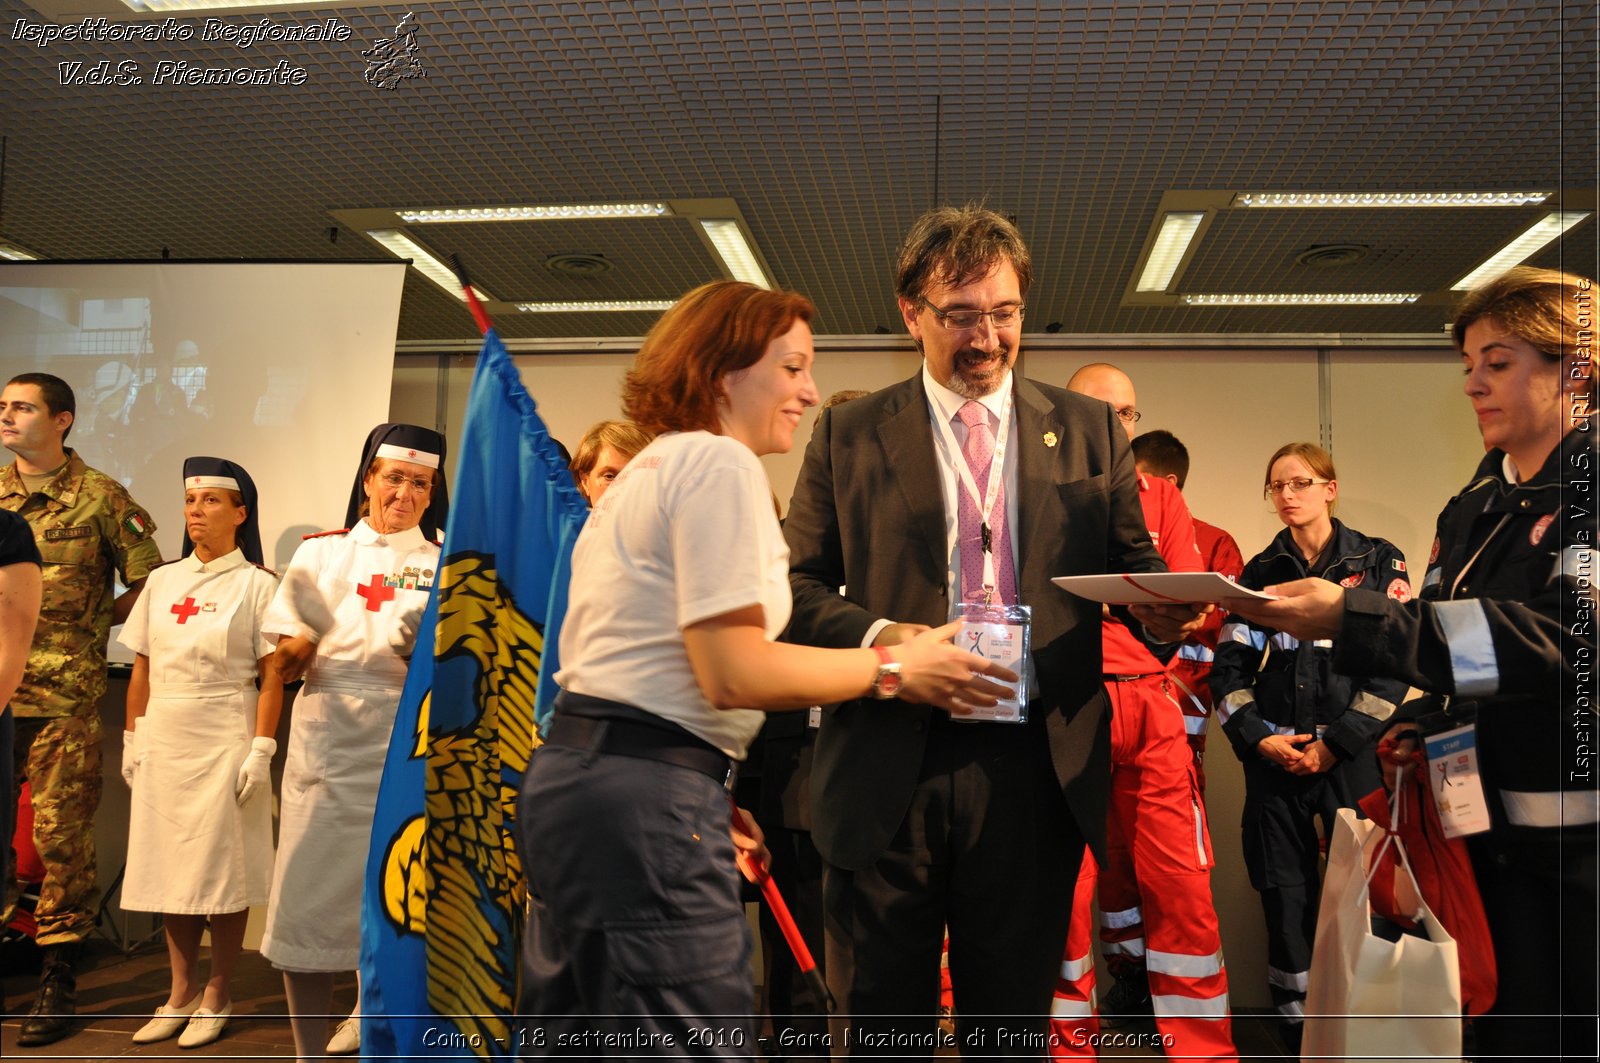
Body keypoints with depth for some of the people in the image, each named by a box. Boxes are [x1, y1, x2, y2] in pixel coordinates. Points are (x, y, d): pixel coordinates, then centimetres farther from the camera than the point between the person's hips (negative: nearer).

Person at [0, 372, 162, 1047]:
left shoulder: (100, 498, -2)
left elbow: (151, 584, 2)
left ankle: (59, 978, 11)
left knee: (61, 833, 1)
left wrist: (90, 624, 0)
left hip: (65, 695, -4)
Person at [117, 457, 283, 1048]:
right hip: (163, 740, 5)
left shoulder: (257, 585, -3)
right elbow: (142, 669, 12)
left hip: (224, 742, -5)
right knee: (168, 865, 8)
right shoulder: (161, 582, 11)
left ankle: (216, 998, 13)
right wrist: (132, 739, 8)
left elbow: (271, 678, -7)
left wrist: (261, 750, -12)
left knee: (223, 866, 0)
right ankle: (181, 994, 21)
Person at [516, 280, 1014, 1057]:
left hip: (572, 769, 11)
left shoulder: (649, 469, 19)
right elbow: (734, 671, -19)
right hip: (642, 798, -11)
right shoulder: (721, 463, -11)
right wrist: (893, 670, -8)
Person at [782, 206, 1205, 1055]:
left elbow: (1134, 564, 12)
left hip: (1035, 770, 1)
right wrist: (878, 636, -15)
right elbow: (797, 585, 4)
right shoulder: (848, 435, 7)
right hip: (887, 773, 0)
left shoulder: (1089, 431, 11)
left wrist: (1163, 607, -12)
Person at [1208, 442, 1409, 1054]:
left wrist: (1335, 744, -11)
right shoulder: (1260, 572, 11)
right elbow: (1229, 668, 8)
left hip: (1353, 752, -2)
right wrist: (1258, 737, -7)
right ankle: (1298, 1040, 13)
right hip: (1275, 754, 2)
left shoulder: (1378, 562, 3)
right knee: (1286, 897, 3)